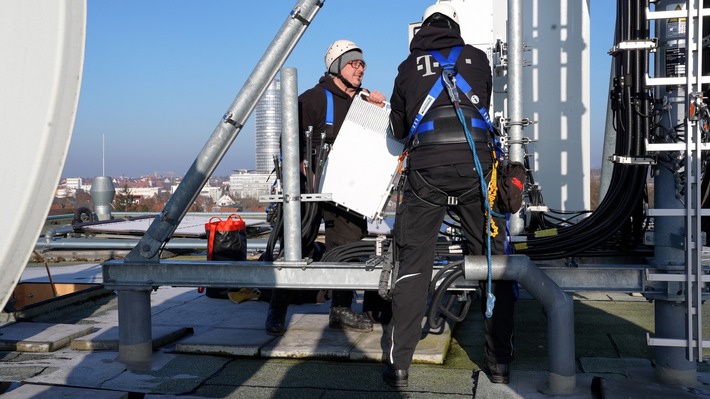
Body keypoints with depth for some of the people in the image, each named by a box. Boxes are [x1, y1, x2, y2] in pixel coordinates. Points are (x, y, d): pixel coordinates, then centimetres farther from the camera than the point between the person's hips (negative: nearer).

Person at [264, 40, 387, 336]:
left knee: (350, 243, 0)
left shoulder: (362, 101, 16)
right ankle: (277, 311, 10)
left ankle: (341, 310, 12)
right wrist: (308, 172, -22)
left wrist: (377, 111, -2)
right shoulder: (313, 98, -5)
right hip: (311, 185, -5)